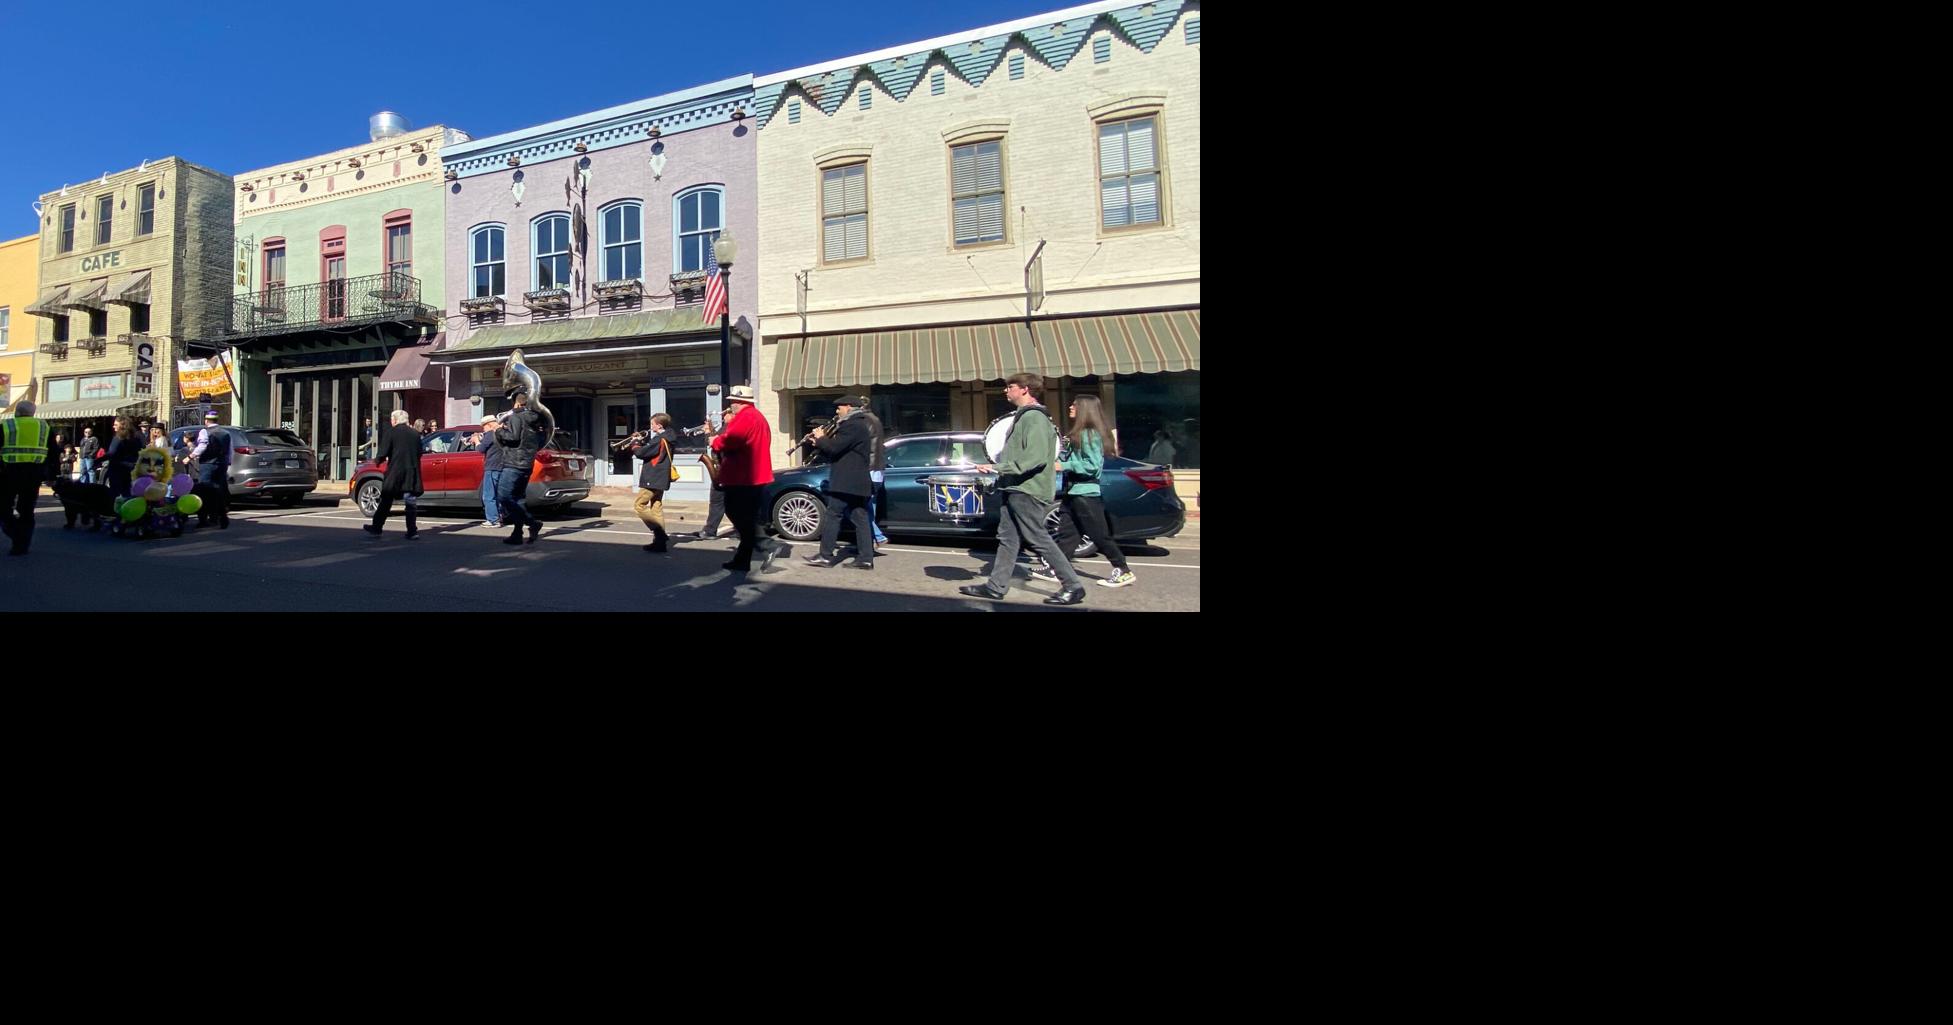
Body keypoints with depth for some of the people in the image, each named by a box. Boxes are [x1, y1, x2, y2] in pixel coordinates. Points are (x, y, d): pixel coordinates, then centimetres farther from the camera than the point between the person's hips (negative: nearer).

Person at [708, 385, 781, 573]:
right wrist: (731, 423, 11)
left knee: (739, 517, -6)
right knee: (746, 519, 10)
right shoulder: (756, 415, 21)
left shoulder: (746, 417, -14)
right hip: (753, 477, 11)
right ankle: (741, 561, 14)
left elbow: (731, 440, -24)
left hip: (742, 478, -11)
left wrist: (715, 442, -7)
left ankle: (768, 546, -12)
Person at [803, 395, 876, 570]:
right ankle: (866, 558, 4)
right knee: (860, 519, 5)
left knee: (832, 516, -3)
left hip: (846, 482, -10)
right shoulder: (858, 424, 21)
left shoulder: (852, 425, -13)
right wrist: (822, 442, 10)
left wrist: (820, 438, -2)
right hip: (858, 481, 10)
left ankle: (825, 556, 1)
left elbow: (834, 448, -20)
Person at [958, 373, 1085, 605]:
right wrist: (1000, 469, 14)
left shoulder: (1034, 417, -15)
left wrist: (999, 468, -27)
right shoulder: (1023, 416, 18)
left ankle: (1073, 586, 1)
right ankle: (996, 587, 16)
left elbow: (1036, 457, -25)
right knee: (1007, 539, 11)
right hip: (1016, 490, 10)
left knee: (1039, 539, -6)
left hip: (1027, 491, -10)